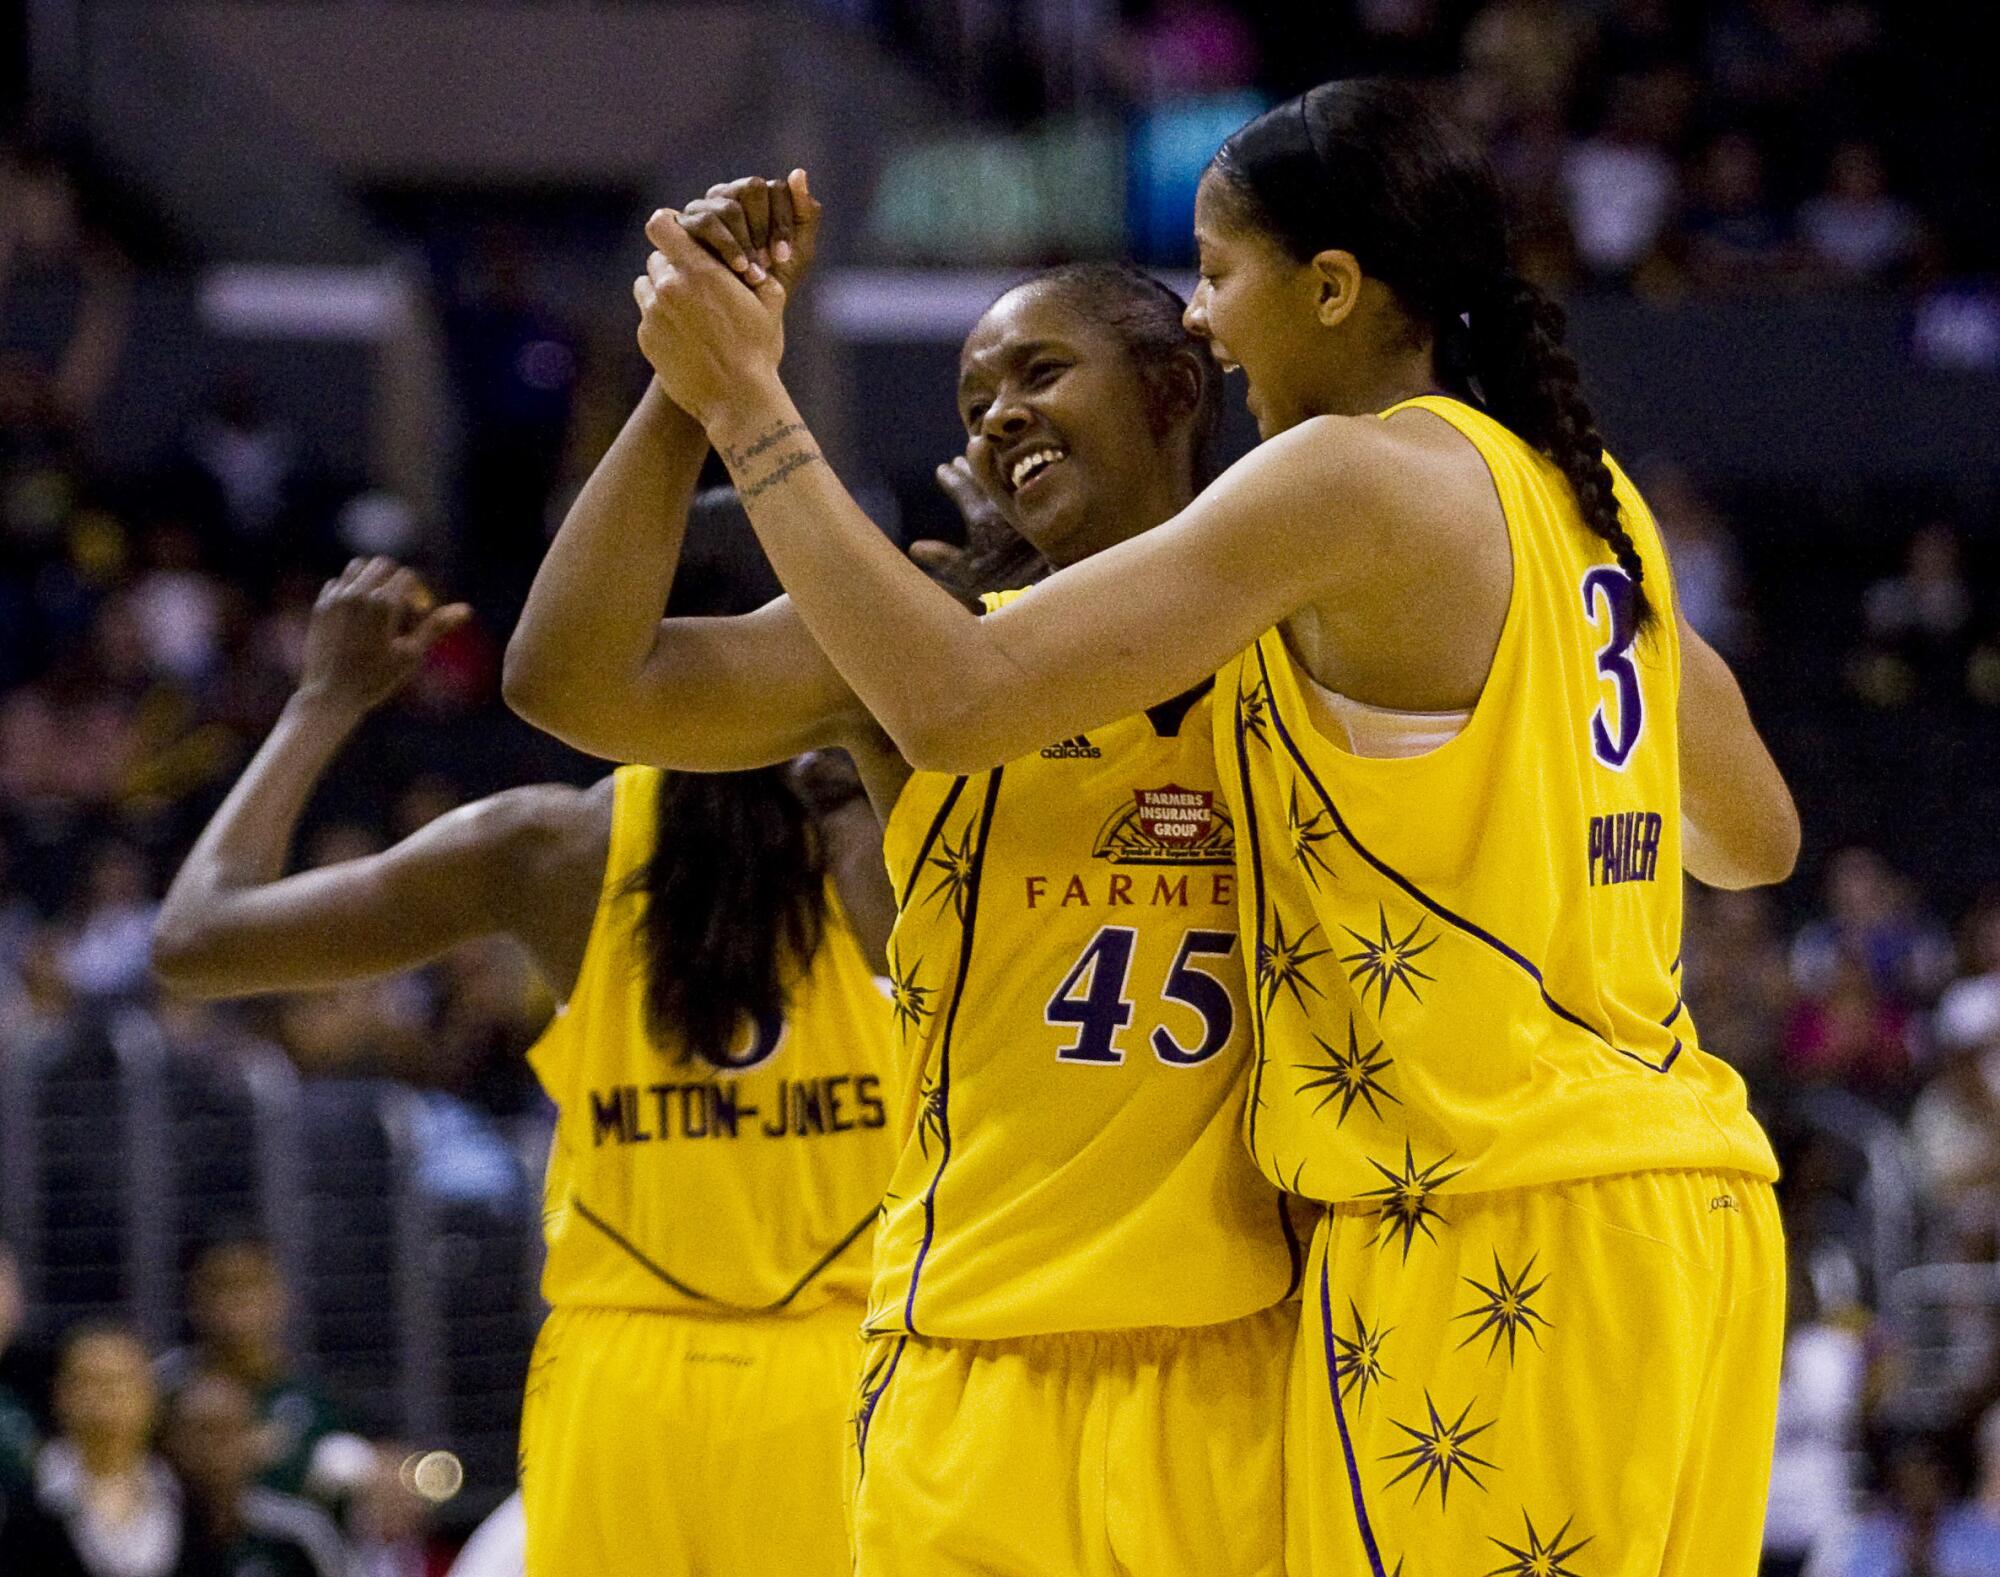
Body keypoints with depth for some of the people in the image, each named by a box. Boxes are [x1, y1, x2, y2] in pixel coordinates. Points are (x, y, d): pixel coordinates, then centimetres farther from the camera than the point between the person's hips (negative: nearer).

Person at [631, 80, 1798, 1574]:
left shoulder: (1358, 480, -10)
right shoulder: (1588, 498, 15)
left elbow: (955, 702, -16)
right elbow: (1756, 839, 27)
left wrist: (749, 408, -8)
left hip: (1492, 1232, -9)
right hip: (1693, 1204, 9)